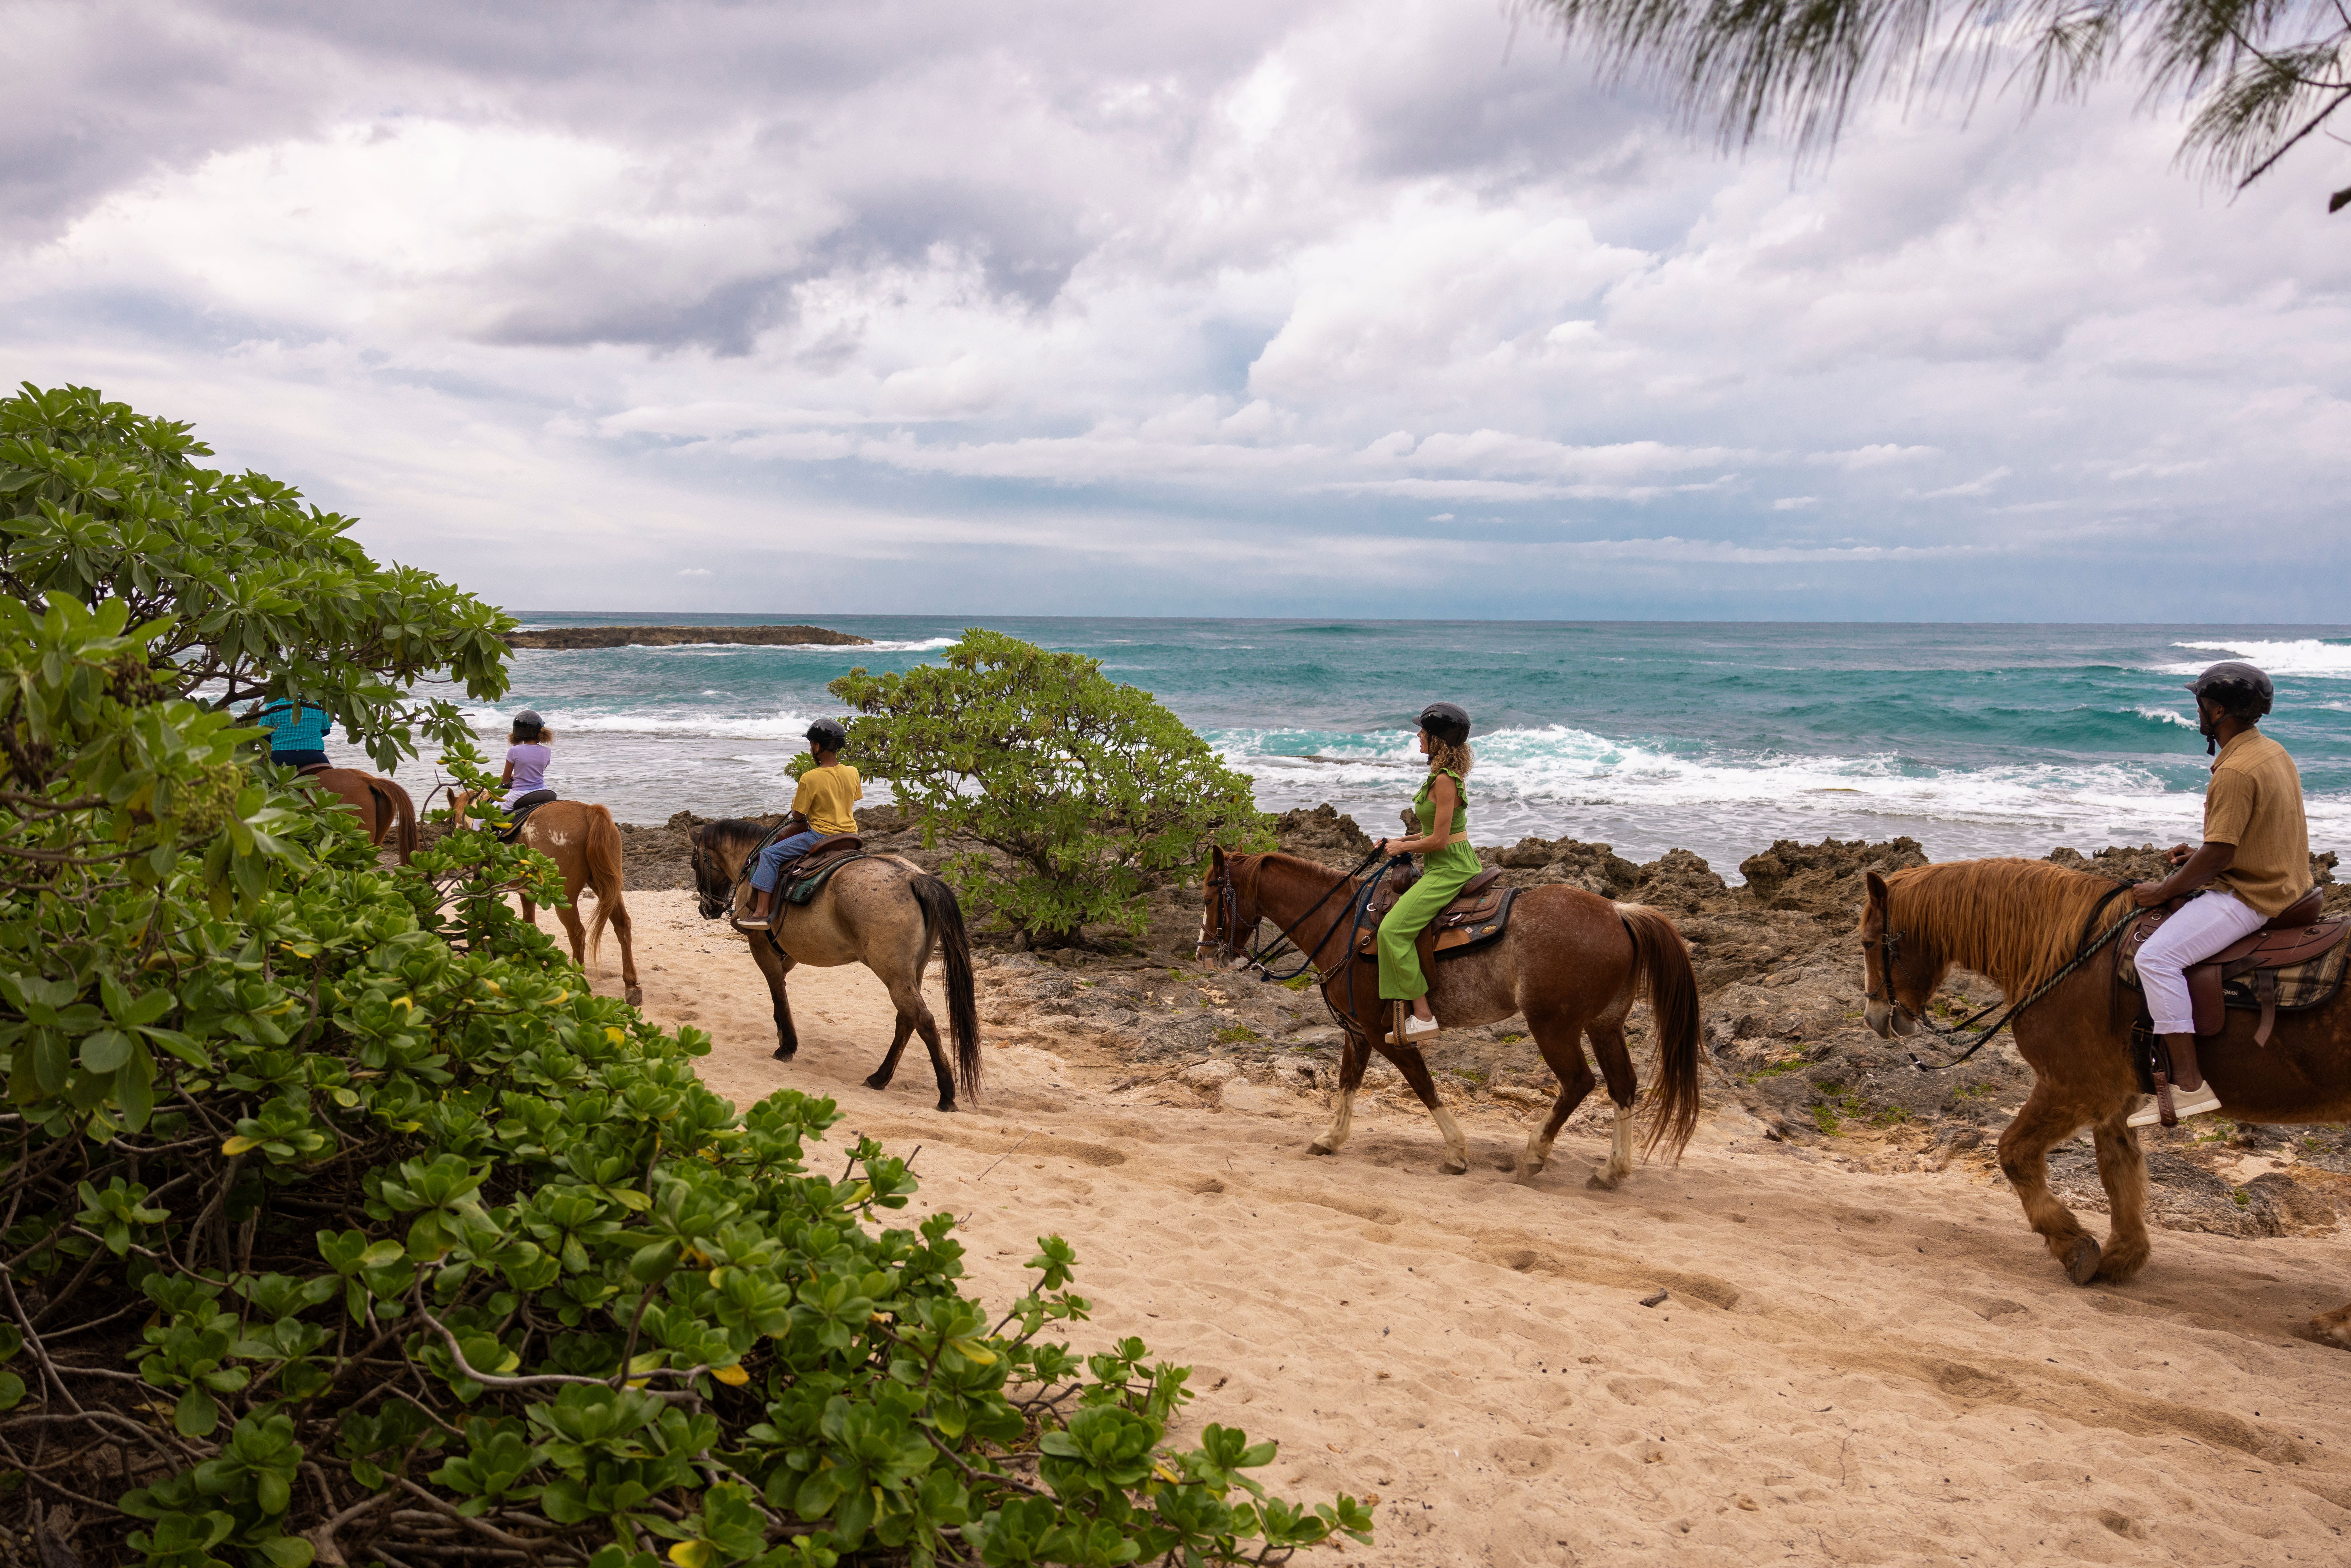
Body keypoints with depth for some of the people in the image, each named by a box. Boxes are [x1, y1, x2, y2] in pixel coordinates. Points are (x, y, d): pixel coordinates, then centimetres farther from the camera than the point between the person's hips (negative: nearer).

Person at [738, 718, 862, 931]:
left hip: (821, 836, -7)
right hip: (850, 836, 7)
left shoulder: (810, 779, -17)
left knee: (770, 854, 0)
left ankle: (762, 912, -7)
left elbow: (798, 815, -9)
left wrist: (796, 801, 13)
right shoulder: (853, 773, 0)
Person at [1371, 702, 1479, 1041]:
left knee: (1393, 929, -19)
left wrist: (1402, 847, -6)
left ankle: (1423, 1016, -19)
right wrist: (1401, 841, 12)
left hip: (1448, 870, -11)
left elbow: (1439, 840, -21)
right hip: (1457, 864, 11)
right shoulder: (1449, 775, 12)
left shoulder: (1444, 781, -20)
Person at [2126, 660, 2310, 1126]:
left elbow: (2218, 858, -23)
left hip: (2250, 896, -11)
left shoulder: (2236, 772, -22)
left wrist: (2161, 892, -11)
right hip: (2283, 883, 11)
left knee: (2157, 957, -20)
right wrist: (2201, 853, 14)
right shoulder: (2273, 752, 10)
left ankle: (2189, 1084, -22)